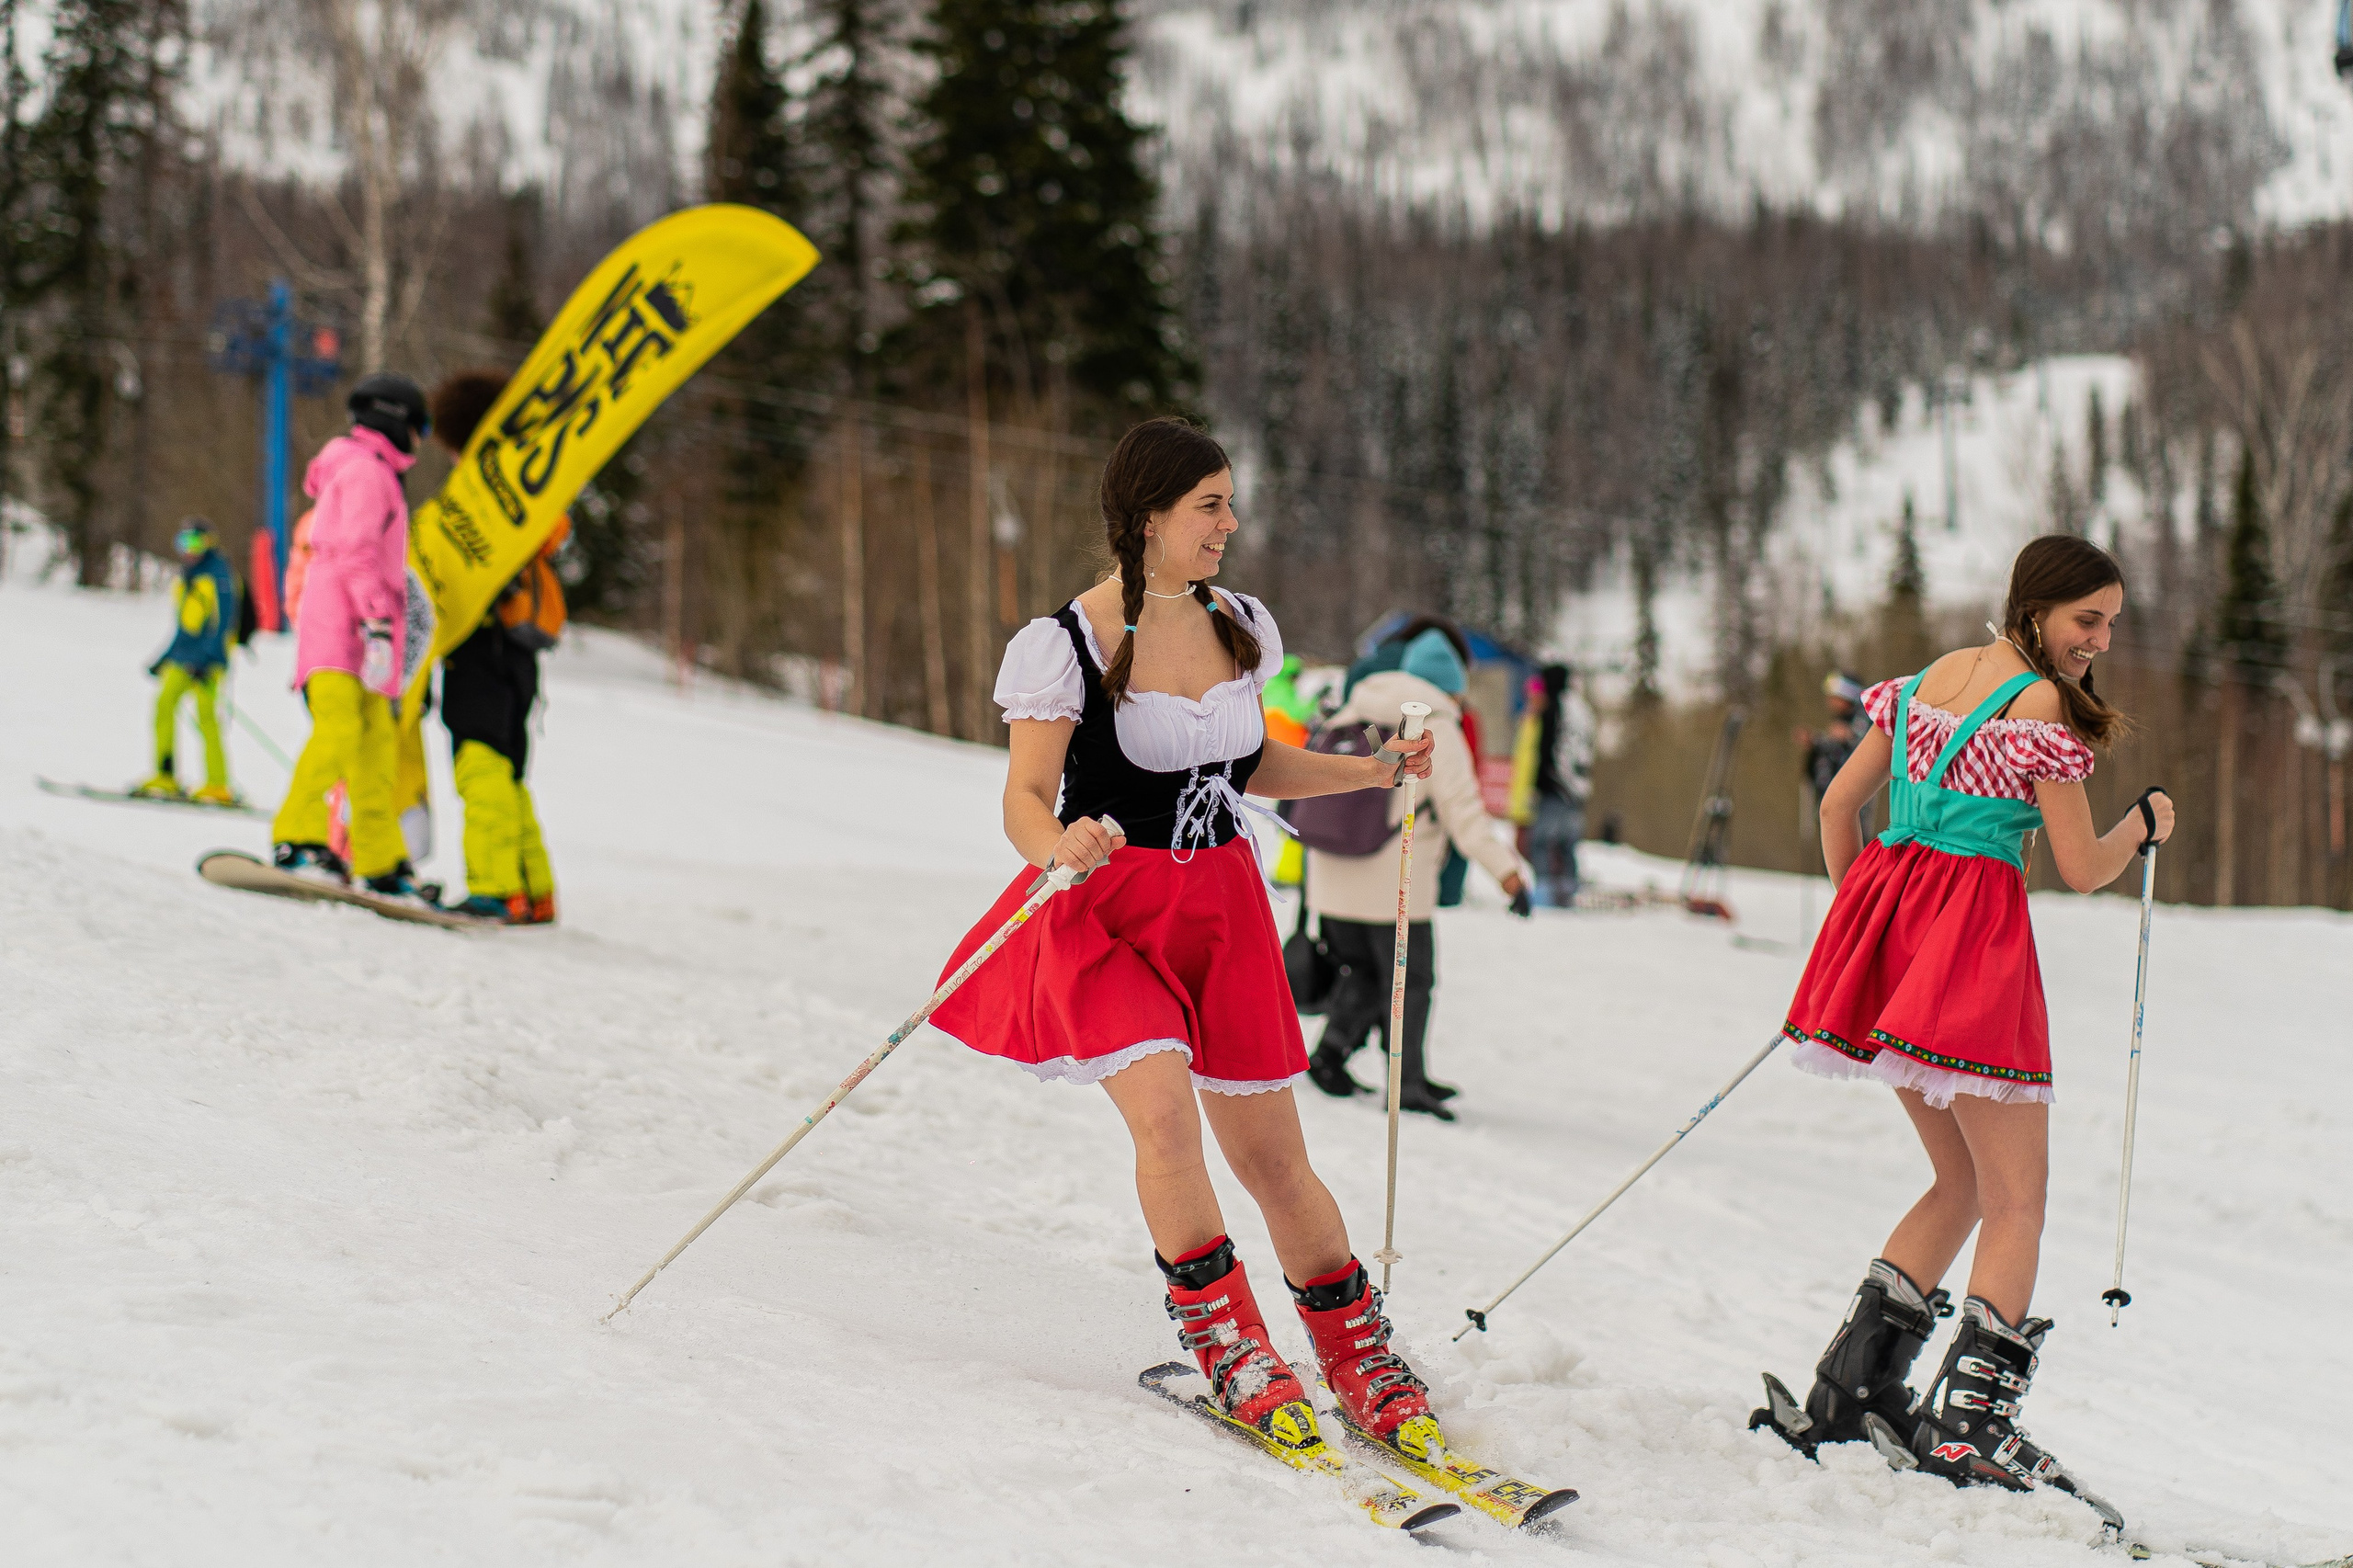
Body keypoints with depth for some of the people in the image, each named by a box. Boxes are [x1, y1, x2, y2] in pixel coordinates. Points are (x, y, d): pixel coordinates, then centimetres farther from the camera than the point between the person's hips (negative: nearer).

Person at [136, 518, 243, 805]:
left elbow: (224, 619, -13)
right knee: (165, 704, -7)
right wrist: (164, 660, 23)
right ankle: (165, 777, -6)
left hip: (209, 655, -8)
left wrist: (206, 658, -21)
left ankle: (218, 785, -12)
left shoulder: (218, 572, -5)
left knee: (205, 714, -13)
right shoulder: (185, 577, 20)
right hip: (183, 654, 8)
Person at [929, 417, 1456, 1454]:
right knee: (1167, 1113, -24)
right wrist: (1062, 850, -35)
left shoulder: (1239, 628, 7)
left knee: (1272, 1154, 4)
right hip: (1107, 908, -4)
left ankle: (1361, 1362, 18)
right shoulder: (1068, 646, -11)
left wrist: (1373, 772, 11)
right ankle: (1225, 1340, -7)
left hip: (1223, 909, 5)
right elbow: (1025, 799, -14)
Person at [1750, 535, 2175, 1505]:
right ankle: (1971, 1423, -7)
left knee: (1963, 1182, 17)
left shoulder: (1928, 678, 15)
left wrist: (1860, 919, 26)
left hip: (1886, 909, 8)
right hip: (1974, 935, -8)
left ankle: (1849, 1388, 10)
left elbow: (1838, 804, 18)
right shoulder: (2041, 704, -8)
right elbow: (2082, 870, -7)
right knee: (2016, 1200, 1)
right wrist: (2147, 821, 12)